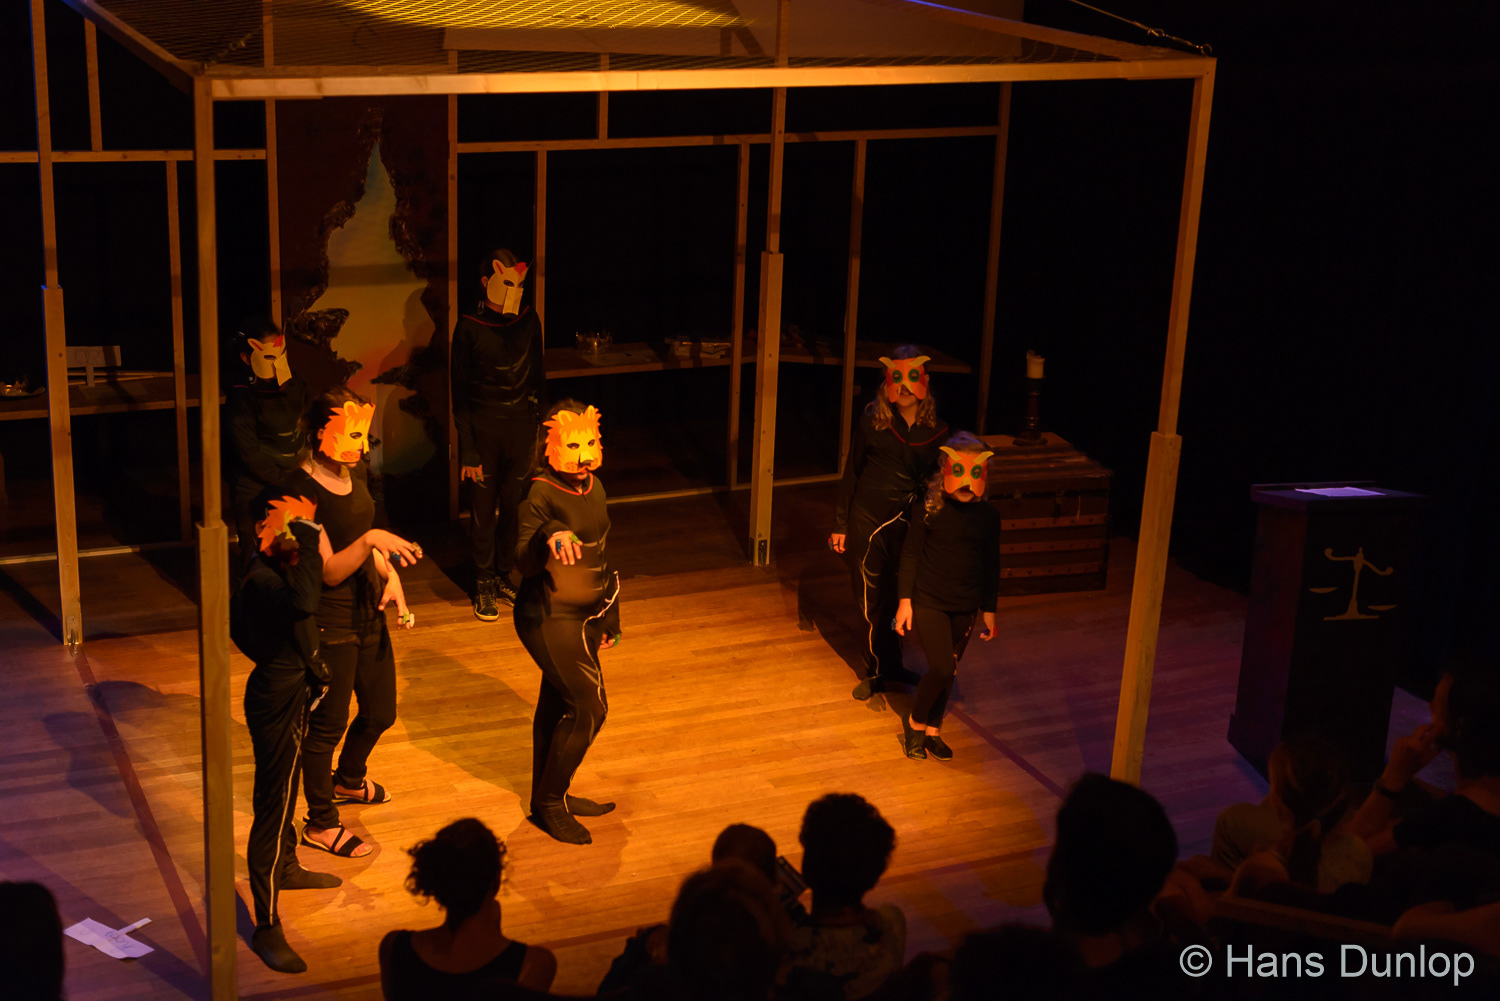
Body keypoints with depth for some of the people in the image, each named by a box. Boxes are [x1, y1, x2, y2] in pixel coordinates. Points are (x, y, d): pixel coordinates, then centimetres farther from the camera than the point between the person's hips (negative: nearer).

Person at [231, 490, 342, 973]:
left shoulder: (274, 567, 0)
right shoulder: (263, 580, -30)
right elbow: (304, 601, -53)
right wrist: (307, 535, -44)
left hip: (289, 692, 10)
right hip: (278, 702, -10)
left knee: (282, 791, 31)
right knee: (274, 807, -4)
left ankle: (285, 866, 55)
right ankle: (267, 928, 3)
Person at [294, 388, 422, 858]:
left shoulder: (355, 471, 2)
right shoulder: (304, 491, -23)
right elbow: (329, 571, -24)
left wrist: (390, 573, 0)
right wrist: (370, 540, -38)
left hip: (369, 613, 8)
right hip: (329, 624, -8)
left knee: (380, 712, 21)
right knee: (327, 724, 7)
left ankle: (348, 781, 50)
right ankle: (320, 823, 24)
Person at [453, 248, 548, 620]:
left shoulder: (528, 321, 2)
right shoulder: (470, 327, -8)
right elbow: (460, 393, -6)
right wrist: (468, 450, -10)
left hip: (520, 425, 3)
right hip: (484, 427, -3)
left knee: (513, 506, 8)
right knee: (483, 509, 4)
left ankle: (503, 576, 25)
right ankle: (484, 583, 18)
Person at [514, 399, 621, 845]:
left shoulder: (593, 488, 5)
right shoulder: (541, 495, -20)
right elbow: (523, 563, -29)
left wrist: (610, 616, 20)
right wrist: (549, 537, -49)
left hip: (583, 616, 8)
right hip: (550, 618, -8)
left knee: (558, 705, 17)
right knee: (588, 708, -7)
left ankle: (550, 797, 29)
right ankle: (550, 800, 8)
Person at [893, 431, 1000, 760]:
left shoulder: (988, 516, -2)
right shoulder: (927, 508, -11)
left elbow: (991, 566, 8)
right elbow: (910, 554, -5)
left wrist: (989, 610, 11)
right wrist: (905, 599, -6)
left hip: (965, 607, 4)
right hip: (928, 600, -4)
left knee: (947, 671, 11)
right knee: (942, 668, -12)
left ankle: (933, 730, 28)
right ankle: (914, 722, 11)